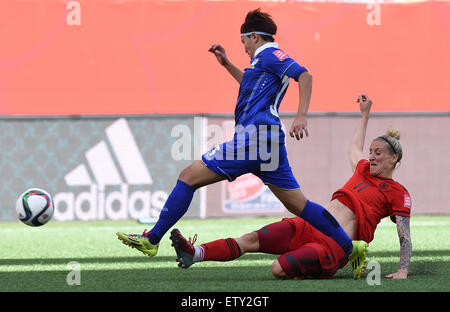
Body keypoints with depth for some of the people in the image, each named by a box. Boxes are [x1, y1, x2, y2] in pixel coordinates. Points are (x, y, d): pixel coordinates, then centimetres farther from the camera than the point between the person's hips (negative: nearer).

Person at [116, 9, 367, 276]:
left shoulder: (269, 54, -3)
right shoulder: (267, 59, 25)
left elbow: (305, 75, -18)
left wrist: (301, 116, -28)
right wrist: (227, 64, 41)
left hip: (253, 138, -10)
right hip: (269, 143, 10)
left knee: (189, 177, -5)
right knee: (298, 205, 8)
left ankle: (152, 240, -5)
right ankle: (349, 247, 4)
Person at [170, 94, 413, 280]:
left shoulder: (397, 193, 0)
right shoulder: (364, 171, 21)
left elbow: (405, 237, -3)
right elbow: (355, 149, 43)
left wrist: (402, 271, -15)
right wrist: (365, 114, 51)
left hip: (334, 245, -7)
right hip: (310, 227, 7)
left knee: (279, 269, -30)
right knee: (251, 240, -12)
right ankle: (195, 253, -22)